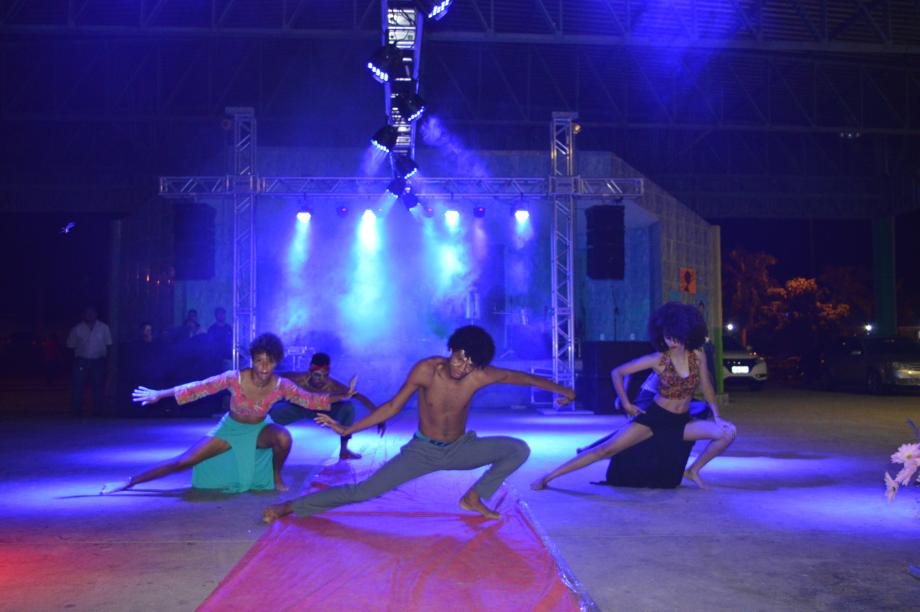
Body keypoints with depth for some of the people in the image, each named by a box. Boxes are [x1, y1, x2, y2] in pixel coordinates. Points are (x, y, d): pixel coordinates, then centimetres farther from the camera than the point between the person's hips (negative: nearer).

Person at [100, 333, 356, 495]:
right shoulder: (235, 378, -27)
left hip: (258, 430, 1)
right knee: (183, 462, -9)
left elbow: (310, 400, -12)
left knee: (283, 437, -33)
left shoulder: (281, 386, -24)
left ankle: (276, 477, -3)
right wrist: (160, 394, -23)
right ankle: (130, 482, 6)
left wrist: (342, 396, -16)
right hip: (230, 429, 0)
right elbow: (199, 388, -22)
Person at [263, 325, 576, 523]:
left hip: (460, 449, 3)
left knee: (519, 450, -15)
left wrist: (561, 389, 10)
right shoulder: (426, 370, -23)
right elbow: (393, 406, -15)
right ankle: (290, 507, 0)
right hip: (422, 451, -2)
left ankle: (474, 497, 5)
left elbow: (518, 376, -2)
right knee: (365, 490, -13)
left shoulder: (480, 376, -18)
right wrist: (347, 430, -16)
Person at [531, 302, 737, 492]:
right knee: (607, 449, -15)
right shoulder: (658, 359, -13)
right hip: (654, 416, -4)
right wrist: (627, 404, -5)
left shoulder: (698, 356, -5)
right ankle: (548, 476, -10)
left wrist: (717, 416, 2)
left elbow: (707, 387, 8)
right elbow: (617, 373, -7)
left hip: (681, 421, 4)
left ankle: (693, 471, 7)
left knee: (728, 432, -14)